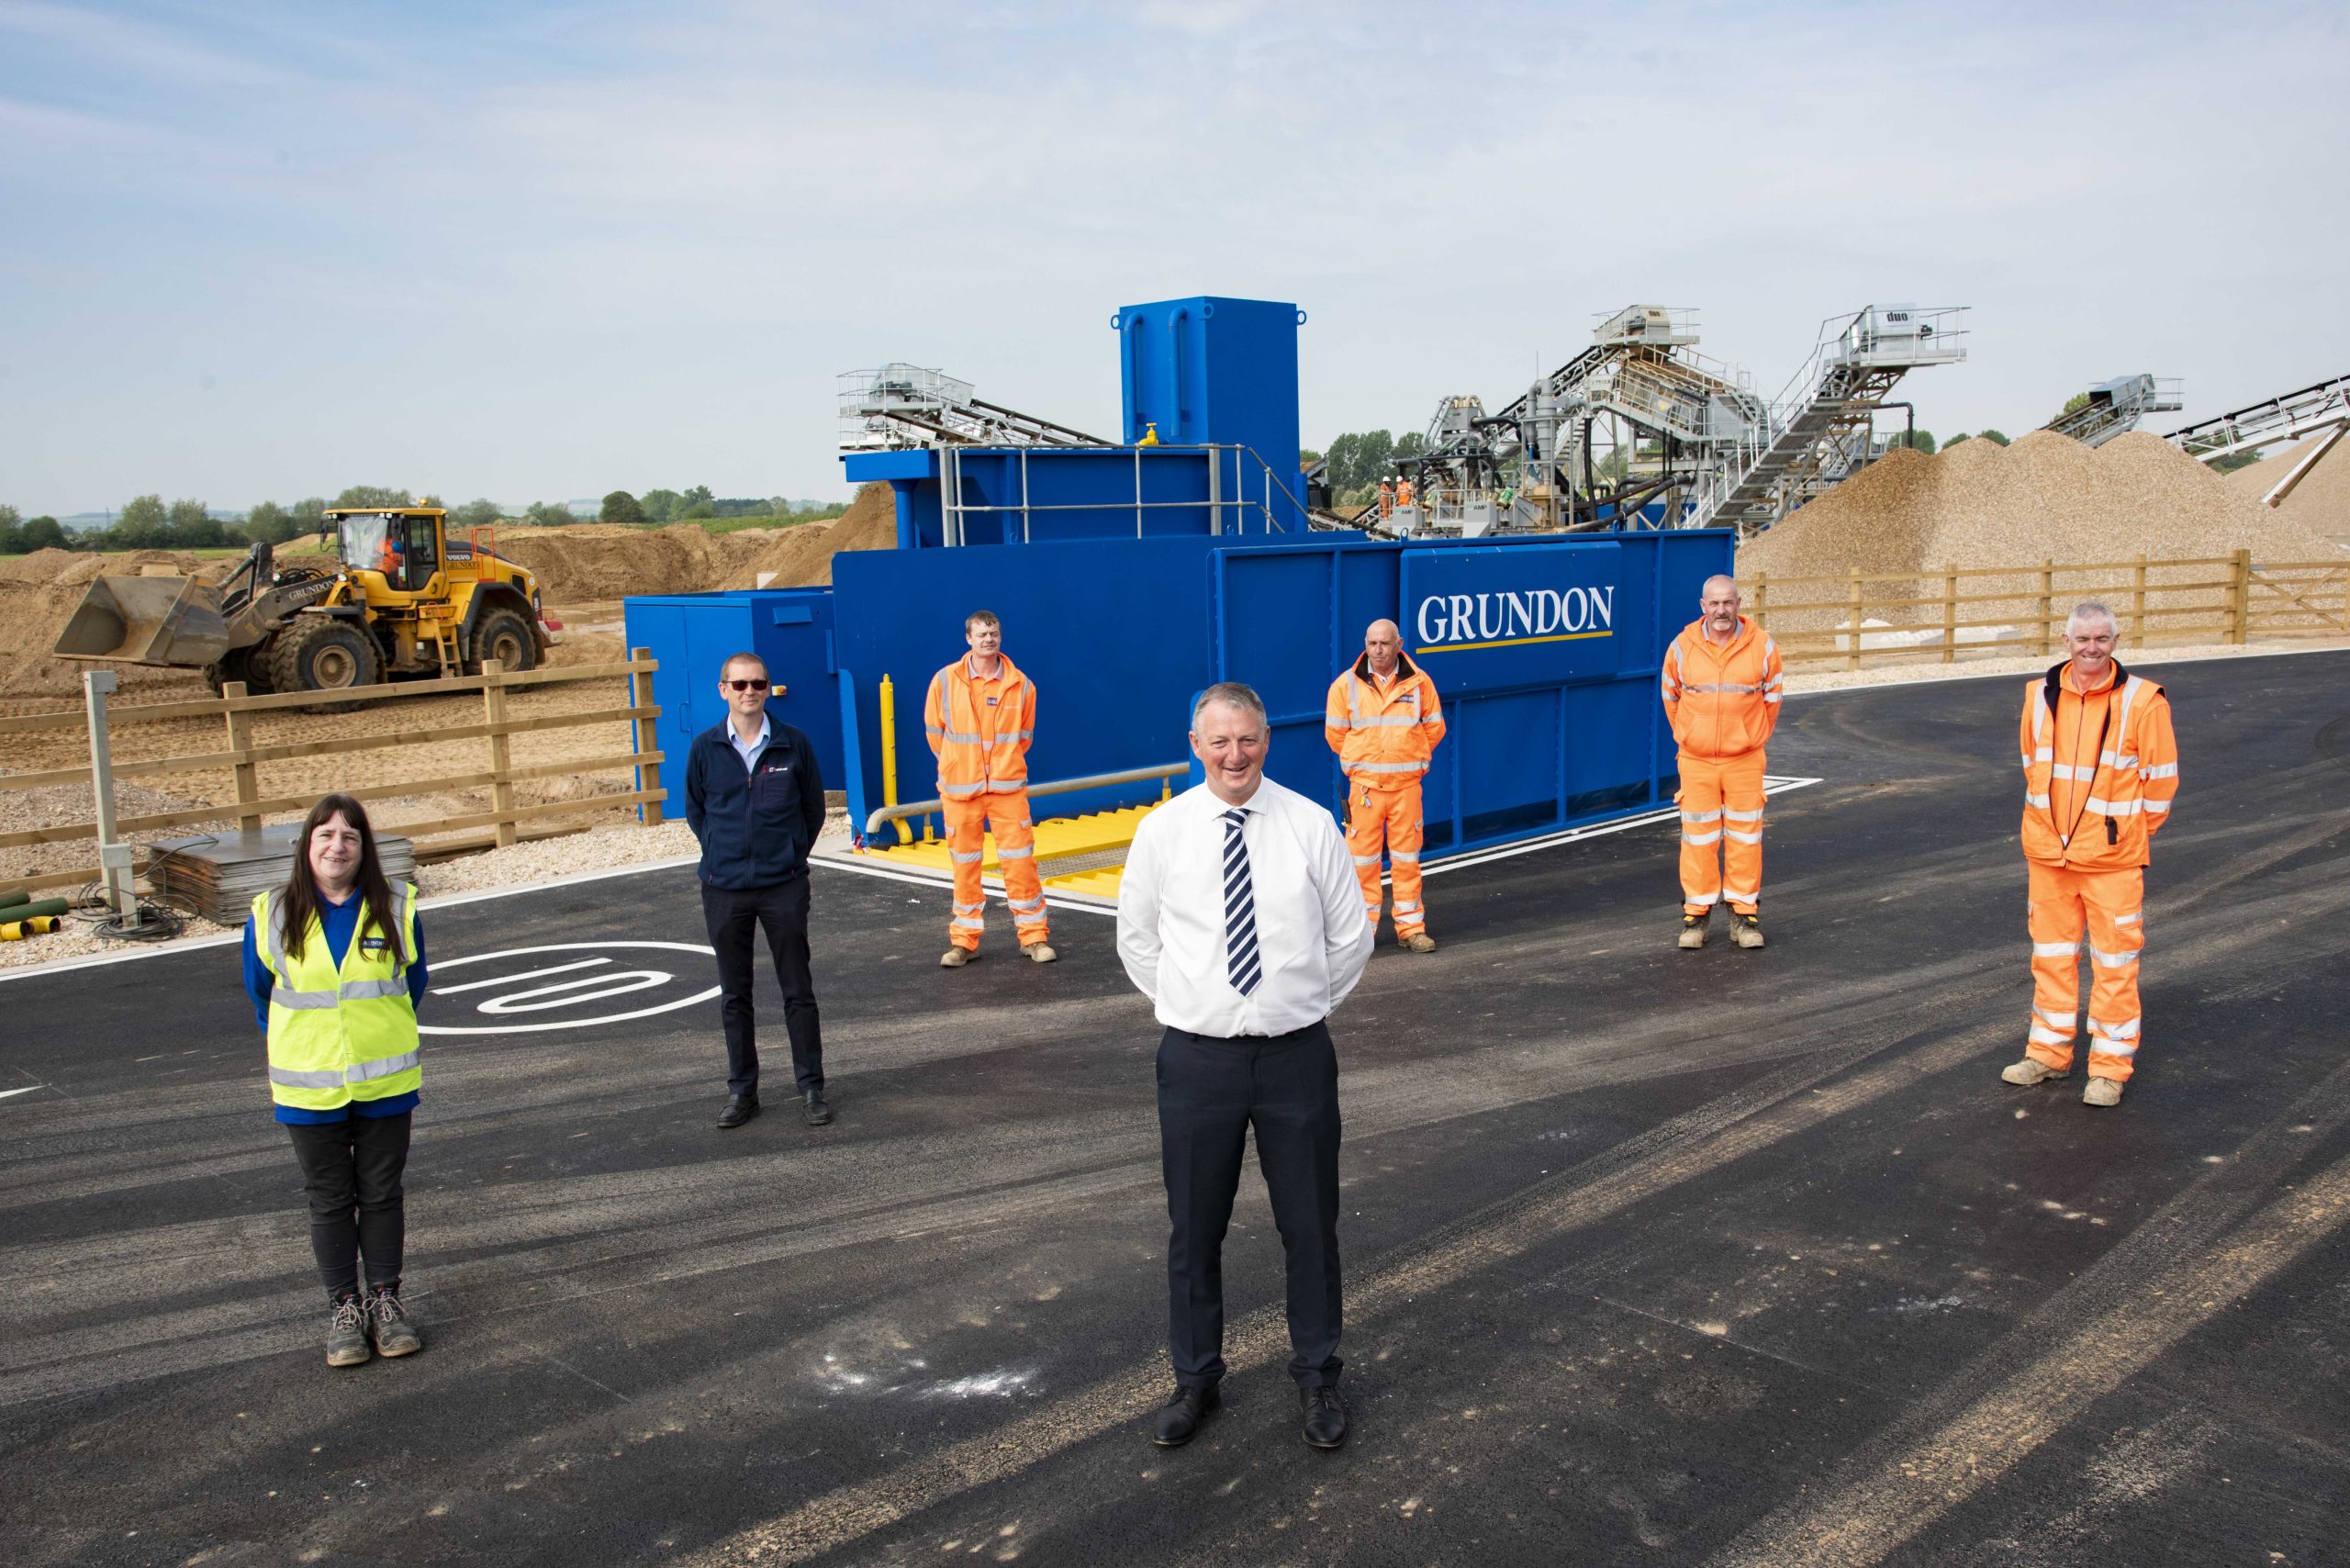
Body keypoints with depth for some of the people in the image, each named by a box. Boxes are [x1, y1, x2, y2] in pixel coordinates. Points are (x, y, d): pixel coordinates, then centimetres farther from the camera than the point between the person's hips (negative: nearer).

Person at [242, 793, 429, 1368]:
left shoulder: (396, 909, -6)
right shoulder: (272, 916, -7)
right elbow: (261, 995, 9)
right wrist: (300, 1049, 12)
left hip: (386, 1084, 0)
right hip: (309, 1090, 0)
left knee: (382, 1195, 11)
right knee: (330, 1201, 10)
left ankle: (385, 1300, 24)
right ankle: (344, 1307, 23)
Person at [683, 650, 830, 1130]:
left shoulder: (793, 744, -3)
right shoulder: (706, 748, 0)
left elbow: (814, 806, 8)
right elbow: (695, 809, 13)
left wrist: (793, 854, 4)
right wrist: (720, 854, 6)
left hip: (784, 887, -1)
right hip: (724, 890, 1)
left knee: (798, 992, 4)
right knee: (734, 995, 10)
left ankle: (811, 1089, 14)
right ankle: (741, 1090, 21)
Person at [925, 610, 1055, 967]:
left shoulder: (1020, 685, -2)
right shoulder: (945, 681, -4)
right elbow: (934, 730, 7)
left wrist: (1003, 764, 11)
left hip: (1008, 786, 0)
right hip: (960, 789, 0)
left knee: (1020, 861, -1)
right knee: (964, 865, 7)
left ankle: (1034, 936, 10)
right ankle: (964, 941, 17)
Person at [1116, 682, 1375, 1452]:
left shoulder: (1312, 826, -3)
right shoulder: (1162, 830, -3)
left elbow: (1350, 936, 7)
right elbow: (1137, 939, 10)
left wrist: (1308, 1007, 8)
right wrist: (1187, 1009, 9)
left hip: (1297, 1055, 0)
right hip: (1197, 1057, 0)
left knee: (1310, 1224, 12)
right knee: (1193, 1230, 12)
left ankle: (1317, 1376, 33)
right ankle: (1195, 1379, 33)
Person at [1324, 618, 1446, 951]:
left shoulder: (1419, 682, 2)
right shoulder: (1347, 684, 0)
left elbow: (1434, 727, 13)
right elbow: (1334, 732, 9)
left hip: (1407, 783, 1)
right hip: (1365, 785, -1)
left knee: (1407, 856, 5)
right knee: (1362, 857, 1)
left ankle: (1411, 927, 14)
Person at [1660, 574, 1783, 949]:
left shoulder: (1762, 646, -3)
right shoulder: (1682, 647, -2)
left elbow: (1772, 696, 12)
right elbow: (1671, 696, 14)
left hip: (1745, 761, 0)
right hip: (1696, 762, 0)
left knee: (1744, 837, 3)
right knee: (1698, 838, 3)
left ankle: (1744, 913, 13)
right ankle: (1696, 913, 12)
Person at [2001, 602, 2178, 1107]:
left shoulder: (2141, 701, -8)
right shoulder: (2040, 696, 4)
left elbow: (2160, 777, -2)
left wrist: (2135, 834, 3)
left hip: (2112, 857, -4)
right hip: (2048, 854, 4)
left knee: (2115, 961, 3)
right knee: (2051, 956, 13)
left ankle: (2110, 1066, 12)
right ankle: (2049, 1052, 25)